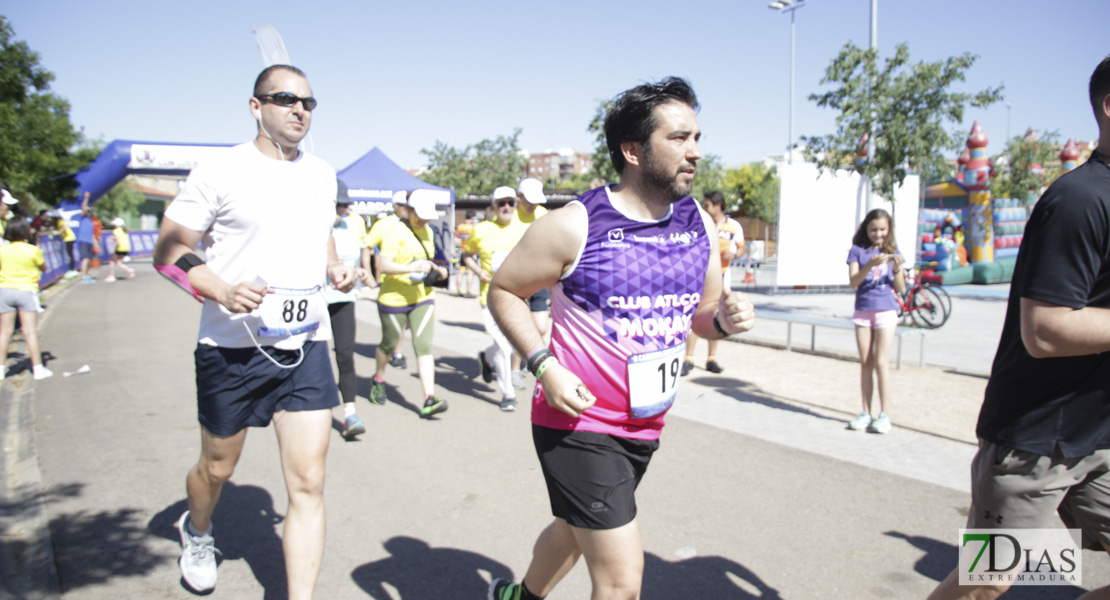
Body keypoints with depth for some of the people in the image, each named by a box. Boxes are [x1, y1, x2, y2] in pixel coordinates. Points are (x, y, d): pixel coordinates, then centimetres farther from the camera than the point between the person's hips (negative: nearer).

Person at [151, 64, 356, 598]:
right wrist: (222, 291, -24)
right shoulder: (219, 173, -7)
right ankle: (197, 532, 53)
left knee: (308, 484, -4)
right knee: (217, 468, 19)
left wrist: (335, 266, 4)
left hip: (306, 344, 3)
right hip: (232, 346, -3)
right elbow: (168, 251, -7)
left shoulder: (321, 174, 9)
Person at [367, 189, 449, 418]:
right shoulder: (395, 232, -13)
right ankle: (378, 380, 44)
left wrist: (436, 269, 6)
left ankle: (429, 400, -16)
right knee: (390, 344, 14)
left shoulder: (427, 232, 10)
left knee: (424, 346, -9)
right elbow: (384, 265, -25)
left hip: (423, 299, 5)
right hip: (394, 299, -4)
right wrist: (410, 268, -39)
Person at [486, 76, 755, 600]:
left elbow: (700, 313, 12)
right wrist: (544, 365, -18)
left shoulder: (699, 224, 1)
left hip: (646, 426, 7)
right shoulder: (574, 226, -17)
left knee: (575, 529, 28)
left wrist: (725, 319, -12)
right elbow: (503, 291, -6)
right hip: (579, 423, -7)